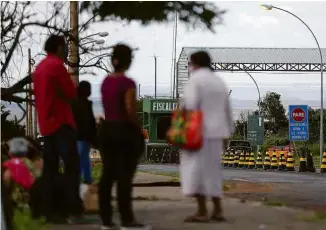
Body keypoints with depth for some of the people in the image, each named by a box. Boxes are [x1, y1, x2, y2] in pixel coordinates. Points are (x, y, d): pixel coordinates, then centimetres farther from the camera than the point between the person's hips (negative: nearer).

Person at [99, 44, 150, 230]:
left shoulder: (106, 82, 9)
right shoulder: (127, 83, -14)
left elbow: (107, 108, 11)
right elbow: (130, 112, -18)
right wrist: (140, 130, -6)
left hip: (107, 129, 7)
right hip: (124, 131, -7)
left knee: (107, 175, 7)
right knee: (124, 176, -4)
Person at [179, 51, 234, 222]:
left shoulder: (195, 80, -7)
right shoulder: (219, 81, 17)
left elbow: (191, 106, -17)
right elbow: (227, 110, 20)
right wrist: (228, 131, 26)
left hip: (199, 132, -8)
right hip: (216, 131, 8)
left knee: (196, 170, -6)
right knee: (211, 170, 12)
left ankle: (201, 212, -10)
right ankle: (217, 210, 7)